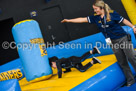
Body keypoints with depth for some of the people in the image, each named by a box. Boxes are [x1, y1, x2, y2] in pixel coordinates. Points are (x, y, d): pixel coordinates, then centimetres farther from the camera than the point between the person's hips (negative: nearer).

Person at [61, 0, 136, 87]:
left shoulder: (112, 13, -11)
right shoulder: (95, 17, 2)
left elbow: (123, 20, -4)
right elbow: (82, 19, 4)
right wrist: (69, 20, 4)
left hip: (123, 39, -4)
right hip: (113, 42, 5)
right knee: (122, 62, 7)